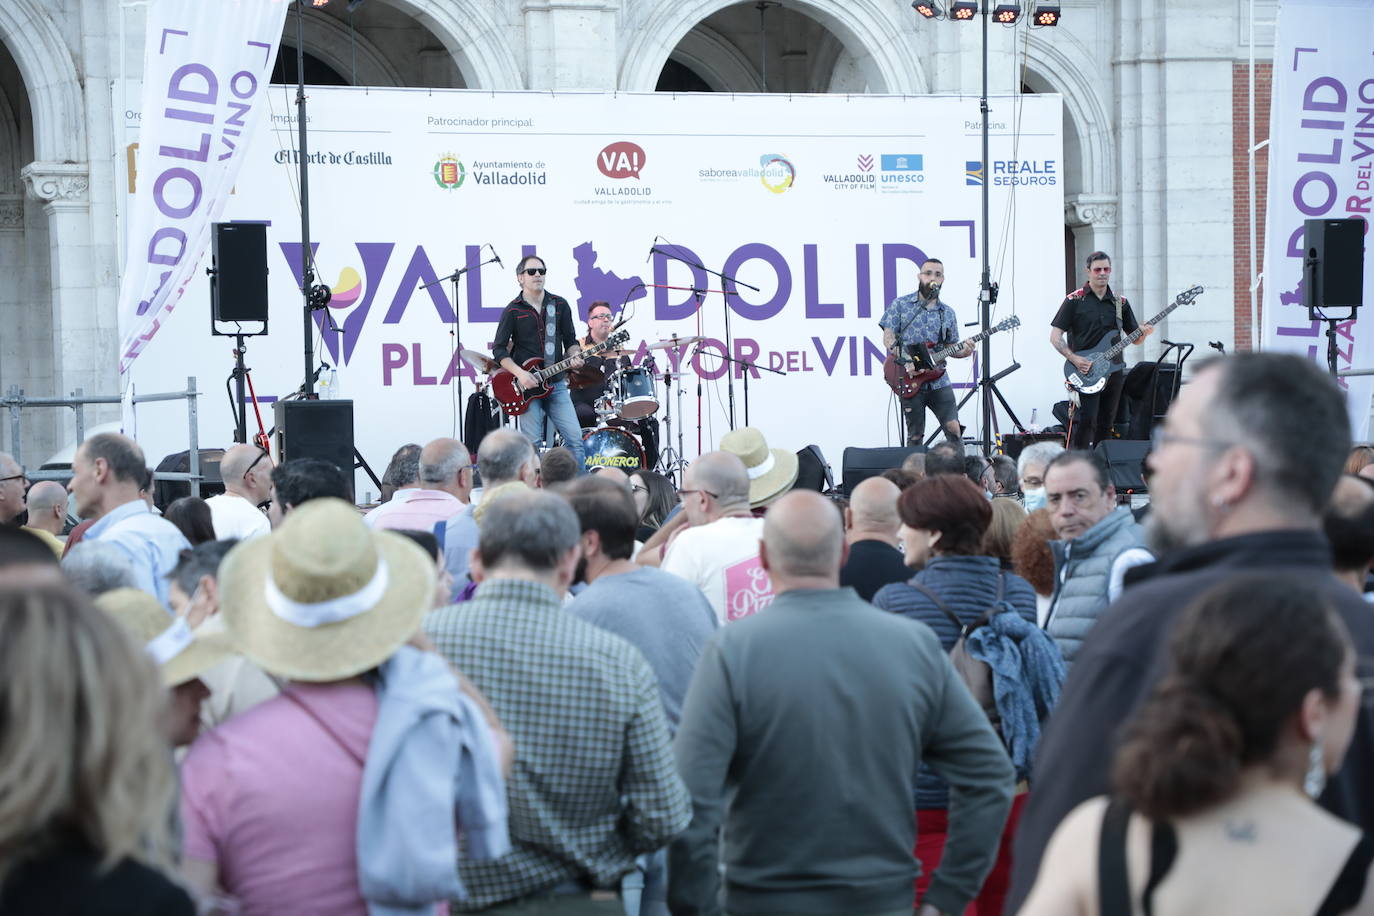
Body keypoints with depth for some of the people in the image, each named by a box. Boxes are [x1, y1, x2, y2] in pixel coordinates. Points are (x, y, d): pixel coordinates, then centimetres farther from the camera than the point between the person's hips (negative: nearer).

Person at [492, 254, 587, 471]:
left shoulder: (560, 305, 9)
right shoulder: (513, 310, -1)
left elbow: (570, 341, 15)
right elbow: (499, 350, -3)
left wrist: (574, 356, -8)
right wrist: (520, 374, -16)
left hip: (556, 384, 3)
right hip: (527, 385, -3)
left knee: (575, 439, -4)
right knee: (533, 444, -5)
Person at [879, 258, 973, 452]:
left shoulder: (948, 314, 12)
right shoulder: (900, 305, 3)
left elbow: (951, 347, 16)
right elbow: (888, 338, -2)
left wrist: (964, 351, -7)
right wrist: (904, 361, -16)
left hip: (939, 380, 3)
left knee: (954, 428, -8)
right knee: (915, 436, 1)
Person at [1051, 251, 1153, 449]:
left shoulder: (1120, 303, 12)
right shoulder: (1074, 301, -2)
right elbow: (1055, 336, -4)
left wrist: (1144, 334, -8)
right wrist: (1074, 359, -17)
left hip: (1114, 371, 5)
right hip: (1085, 373, -5)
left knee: (1106, 424, 7)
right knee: (1085, 420, -17)